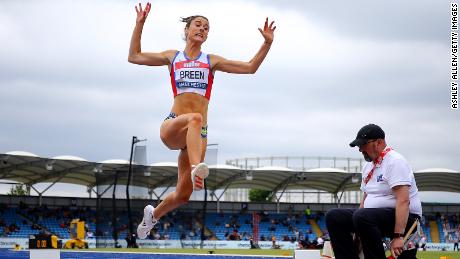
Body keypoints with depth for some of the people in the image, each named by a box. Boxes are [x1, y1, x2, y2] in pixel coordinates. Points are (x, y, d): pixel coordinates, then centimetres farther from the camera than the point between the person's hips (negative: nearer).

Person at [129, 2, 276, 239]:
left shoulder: (211, 61, 16)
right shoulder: (172, 57, 15)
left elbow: (250, 67, 13)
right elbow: (134, 56, 12)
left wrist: (267, 43, 2)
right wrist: (140, 24, 5)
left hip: (198, 134, 3)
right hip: (172, 127, -3)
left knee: (183, 195, 0)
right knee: (195, 118, -40)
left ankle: (153, 214, 31)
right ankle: (196, 168, -61)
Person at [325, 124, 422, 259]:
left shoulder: (395, 161, -14)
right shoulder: (368, 166, 16)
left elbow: (404, 201, -24)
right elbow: (366, 199, 21)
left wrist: (398, 236, -31)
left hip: (404, 219, -9)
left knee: (363, 216, -35)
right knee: (333, 216, -2)